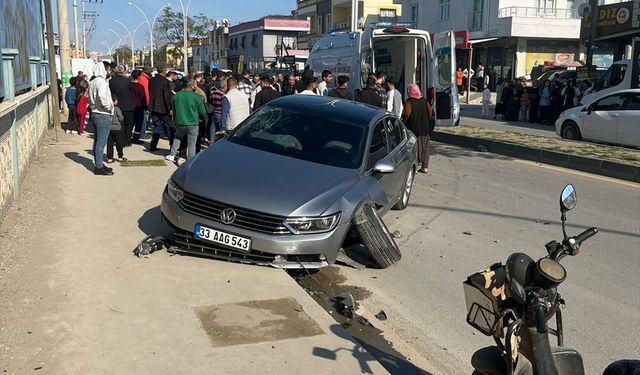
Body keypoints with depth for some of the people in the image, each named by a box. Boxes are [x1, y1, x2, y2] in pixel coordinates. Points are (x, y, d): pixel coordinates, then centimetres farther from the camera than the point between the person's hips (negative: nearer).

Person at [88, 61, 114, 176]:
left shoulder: (92, 82, 15)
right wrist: (108, 107, -19)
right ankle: (99, 167, -2)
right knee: (101, 143, -6)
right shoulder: (101, 82, -16)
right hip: (103, 115, -10)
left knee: (97, 142, 15)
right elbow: (102, 96, -33)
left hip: (95, 113, 10)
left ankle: (98, 164, 23)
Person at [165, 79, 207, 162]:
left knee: (178, 138, 28)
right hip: (192, 124, -3)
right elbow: (202, 112, -9)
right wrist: (204, 117, 13)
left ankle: (172, 155, 25)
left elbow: (173, 108, 9)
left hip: (180, 122, 4)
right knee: (191, 144, 6)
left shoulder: (177, 95, -4)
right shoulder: (197, 96, -15)